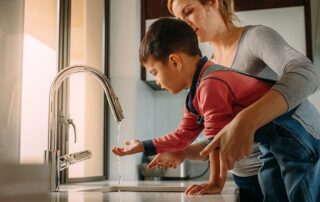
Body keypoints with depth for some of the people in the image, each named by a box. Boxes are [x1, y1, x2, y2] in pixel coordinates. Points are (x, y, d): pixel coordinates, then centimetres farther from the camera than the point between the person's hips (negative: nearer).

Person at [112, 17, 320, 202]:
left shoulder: (210, 84, -26)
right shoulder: (196, 95, 9)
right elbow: (182, 136, 16)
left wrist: (216, 183, -19)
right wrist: (143, 146, 17)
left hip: (296, 132, -10)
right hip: (275, 141, 10)